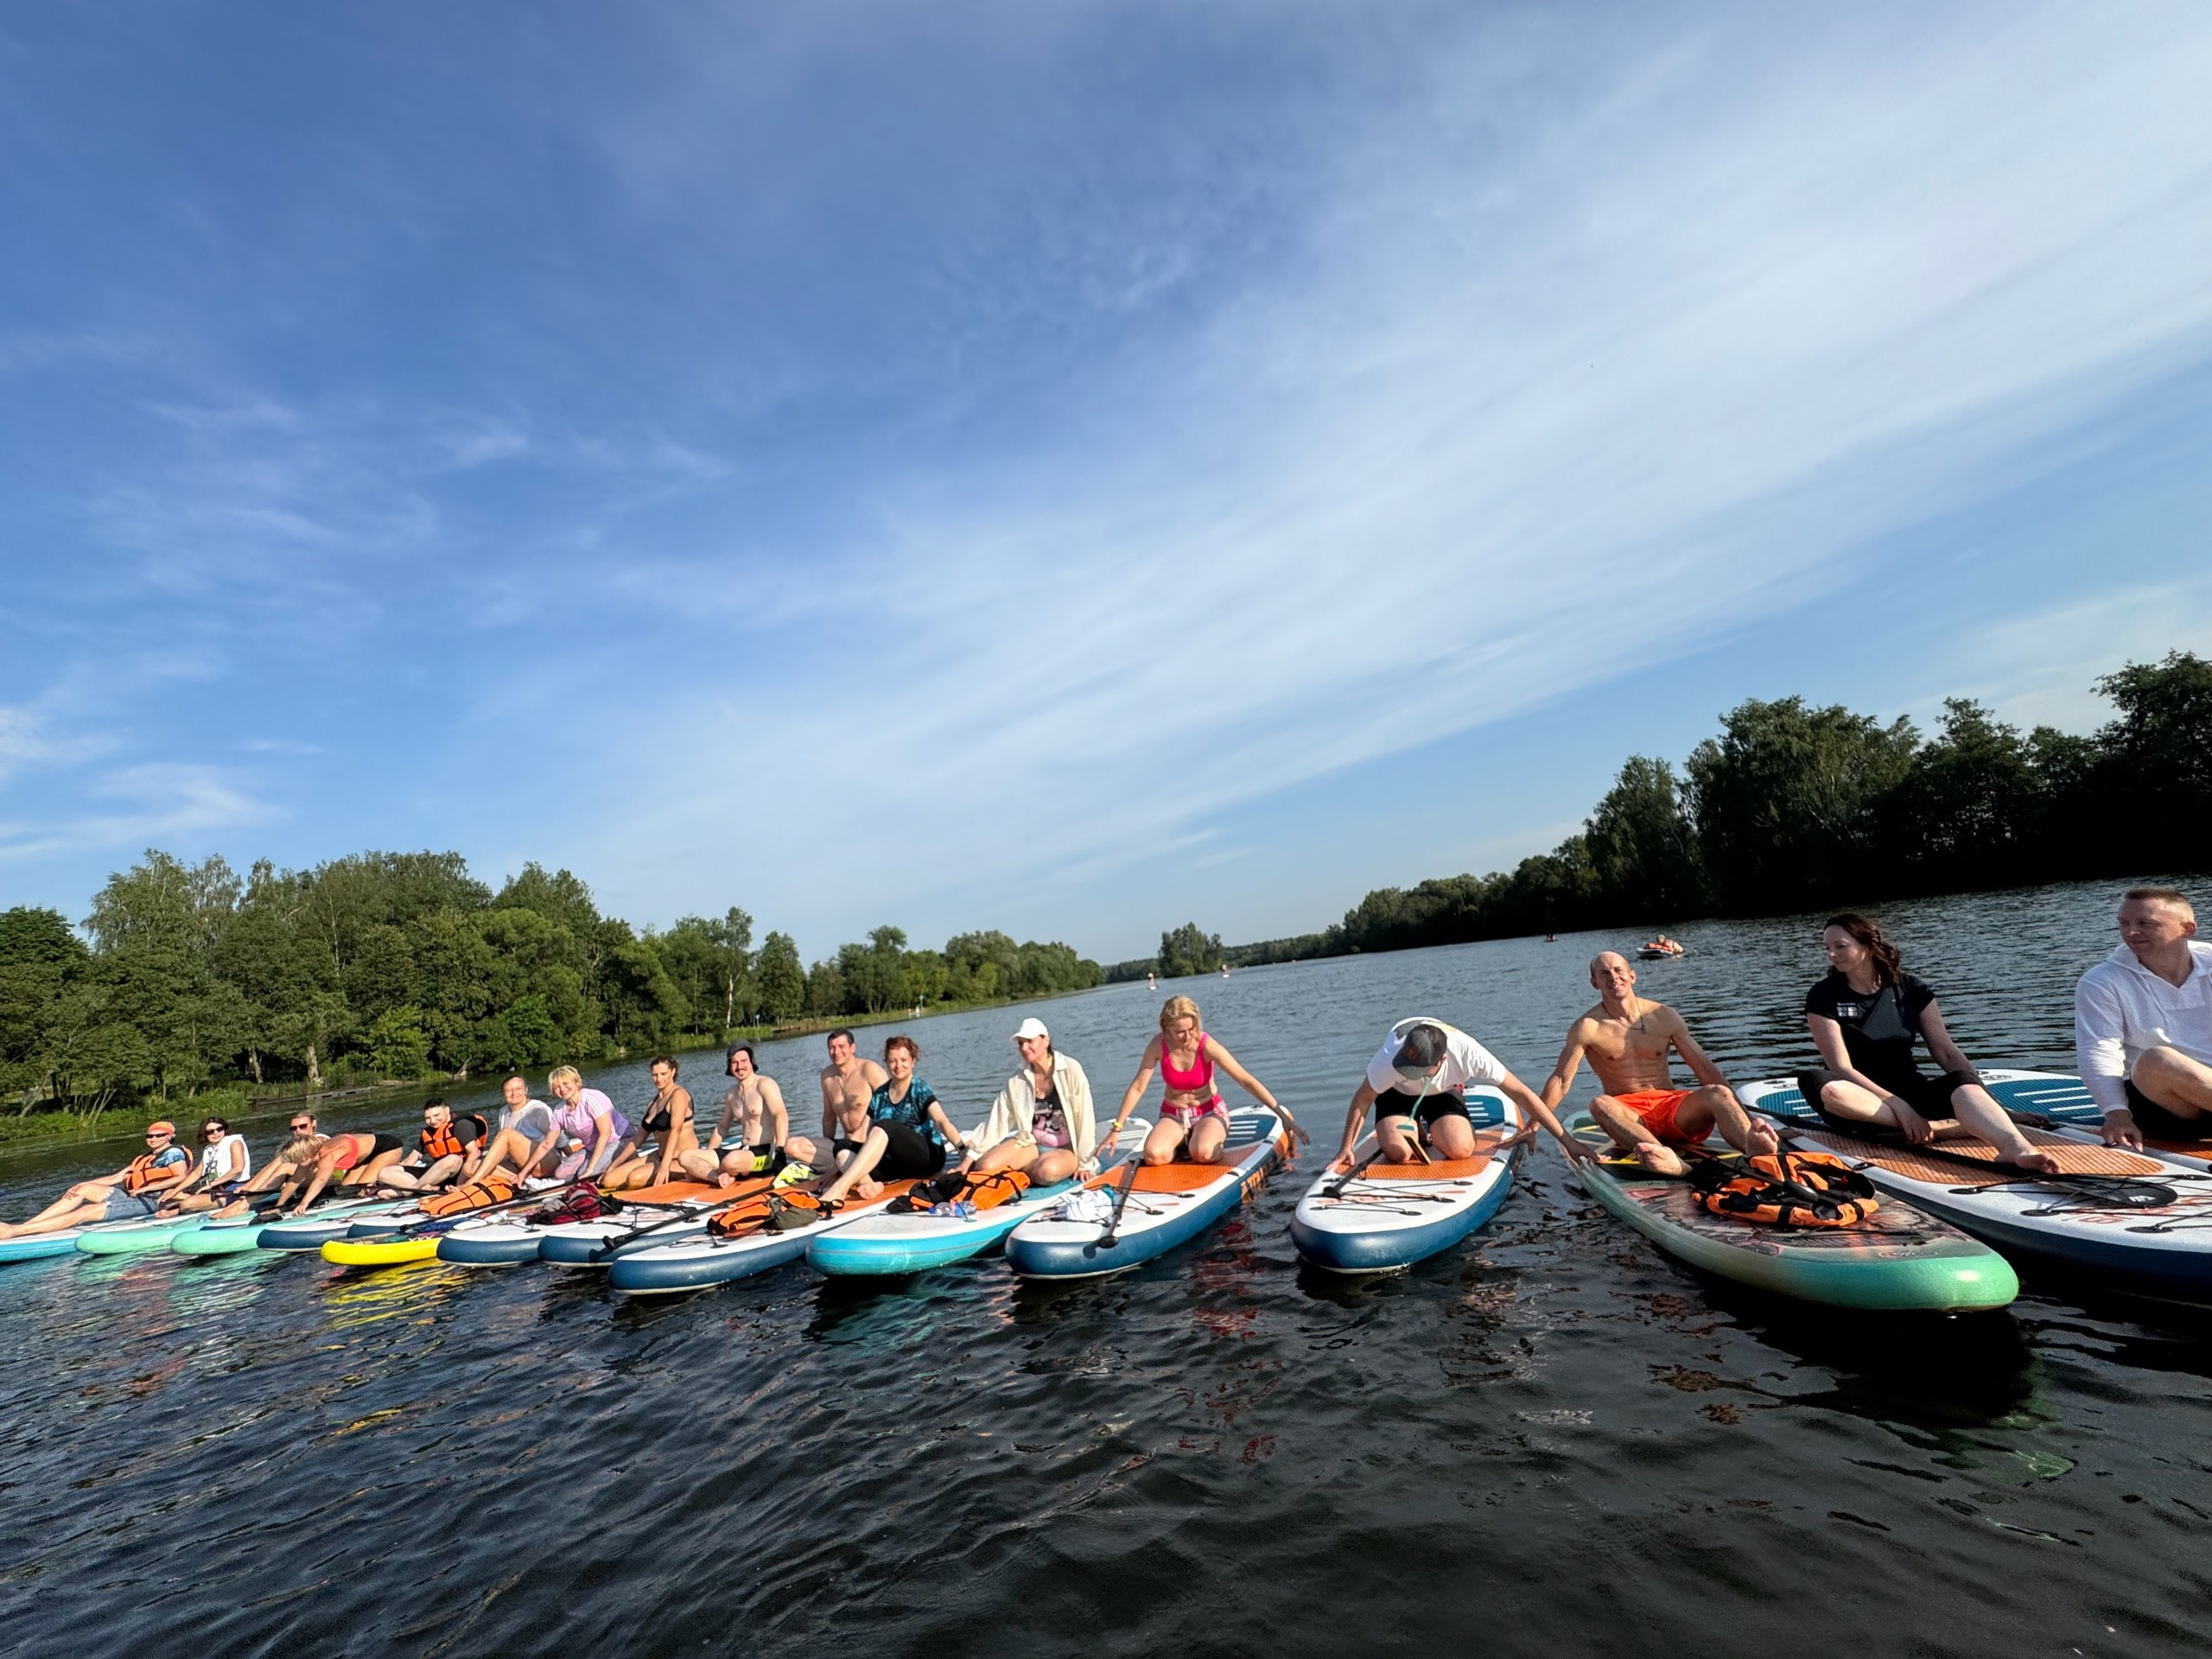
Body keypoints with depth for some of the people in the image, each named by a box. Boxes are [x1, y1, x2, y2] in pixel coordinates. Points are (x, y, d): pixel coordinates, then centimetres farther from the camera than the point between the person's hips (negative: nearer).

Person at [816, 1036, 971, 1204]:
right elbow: (865, 1135, 12)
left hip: (928, 1157, -5)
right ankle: (869, 1184, -42)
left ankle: (840, 1188, -38)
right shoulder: (879, 1095, 13)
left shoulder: (920, 1090, -1)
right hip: (895, 1164, 5)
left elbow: (942, 1121, -16)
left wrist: (962, 1147, -30)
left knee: (883, 1126, -29)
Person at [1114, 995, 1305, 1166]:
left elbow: (1246, 1080, -22)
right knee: (1153, 1156, -27)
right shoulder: (1158, 1046, -16)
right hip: (1173, 1116, 2)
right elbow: (1137, 1088, -8)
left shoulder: (1207, 1046, -21)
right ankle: (1184, 1145, 6)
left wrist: (1283, 1116, -27)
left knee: (1202, 1153, -34)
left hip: (1209, 1112, -2)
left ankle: (1217, 1145, 2)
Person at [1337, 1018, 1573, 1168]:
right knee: (1399, 1152, -27)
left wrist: (1566, 1140, -24)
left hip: (1444, 1091, 1)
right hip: (1398, 1092, -1)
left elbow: (1520, 1093, -27)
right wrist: (1347, 1148, -24)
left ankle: (1432, 1134, 9)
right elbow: (1363, 1098, -23)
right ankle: (1417, 1134, 9)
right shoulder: (1391, 1057, -39)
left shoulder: (1467, 1052, -36)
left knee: (1460, 1150, -25)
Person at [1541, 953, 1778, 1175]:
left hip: (1672, 1105, 3)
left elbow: (1705, 1069, 9)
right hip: (1628, 1113, -3)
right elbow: (1560, 1081, -4)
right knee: (1601, 1105, -36)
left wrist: (1747, 1117, 5)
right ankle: (1668, 1160, -64)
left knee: (1718, 1093, -26)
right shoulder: (1588, 1028, -3)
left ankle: (1752, 1147, -59)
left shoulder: (1665, 1017, 6)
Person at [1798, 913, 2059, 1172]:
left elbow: (1946, 1051, -1)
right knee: (1815, 1083, -37)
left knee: (1962, 1081, -29)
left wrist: (1981, 1096, -16)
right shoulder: (1823, 996, -5)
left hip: (1909, 1091, 3)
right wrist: (1898, 1105, -24)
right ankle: (1937, 1127, -35)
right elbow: (1841, 1068, -13)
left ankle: (2016, 1146, -56)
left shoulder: (1910, 989, 5)